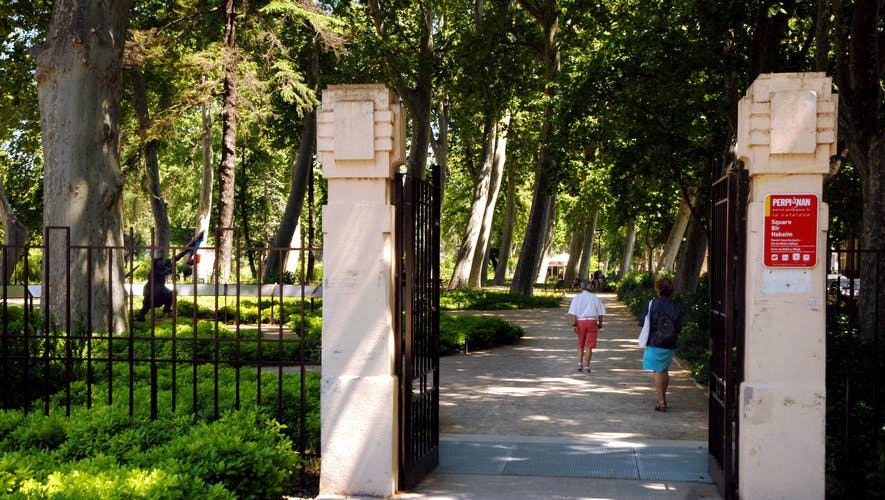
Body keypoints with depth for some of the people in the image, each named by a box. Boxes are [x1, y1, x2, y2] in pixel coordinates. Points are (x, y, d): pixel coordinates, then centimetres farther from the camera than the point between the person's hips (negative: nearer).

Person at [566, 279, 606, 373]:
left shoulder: (577, 298, 3)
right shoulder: (595, 298, 6)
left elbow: (573, 313, -6)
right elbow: (600, 313, 5)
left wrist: (574, 325, -7)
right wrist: (600, 324, 12)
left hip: (580, 321, 0)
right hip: (592, 321, 0)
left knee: (580, 345, 15)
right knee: (589, 346, 2)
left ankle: (580, 364, 7)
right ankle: (586, 366, 1)